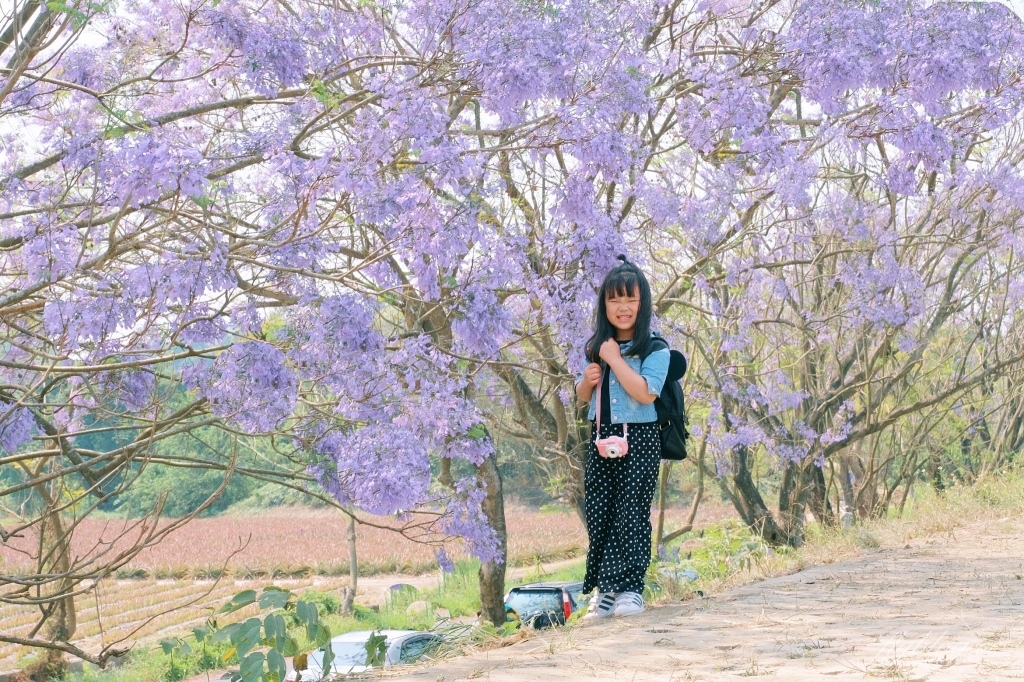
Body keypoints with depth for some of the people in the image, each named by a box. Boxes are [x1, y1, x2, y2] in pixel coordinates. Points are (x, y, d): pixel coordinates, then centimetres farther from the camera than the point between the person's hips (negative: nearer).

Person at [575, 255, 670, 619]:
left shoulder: (654, 349, -8)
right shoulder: (597, 347, 10)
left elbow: (645, 392, -22)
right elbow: (583, 397, 20)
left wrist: (614, 358, -17)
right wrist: (587, 380, -3)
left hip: (639, 441, -5)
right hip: (601, 439, 5)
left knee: (631, 514, -3)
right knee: (597, 515, 4)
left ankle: (629, 588, 4)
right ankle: (604, 588, 12)